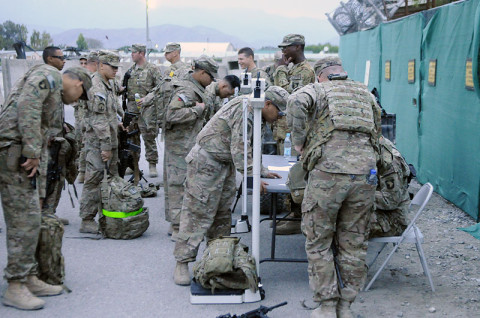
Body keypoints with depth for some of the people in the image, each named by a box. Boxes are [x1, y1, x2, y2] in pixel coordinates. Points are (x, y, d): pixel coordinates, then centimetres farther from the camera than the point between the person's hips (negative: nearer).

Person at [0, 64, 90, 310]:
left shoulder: (55, 98, 26)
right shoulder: (48, 74, -1)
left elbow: (42, 139, 27)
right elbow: (27, 105, -20)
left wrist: (39, 186, 26)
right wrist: (31, 151, -21)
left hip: (21, 154, 10)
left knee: (29, 219, 14)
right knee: (25, 220, -7)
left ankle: (30, 279, 23)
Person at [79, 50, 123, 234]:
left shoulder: (109, 85, 15)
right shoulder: (95, 88, -17)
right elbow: (98, 120, -21)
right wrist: (106, 146, -21)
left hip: (110, 140, 10)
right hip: (97, 142, -10)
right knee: (94, 179, -5)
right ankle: (87, 221, 2)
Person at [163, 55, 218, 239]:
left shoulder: (196, 89, 17)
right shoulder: (186, 90, -17)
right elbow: (172, 115, -30)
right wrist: (198, 109, -22)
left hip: (186, 146, 10)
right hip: (181, 147, -10)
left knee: (175, 185, 15)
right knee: (180, 185, -6)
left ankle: (175, 224, 23)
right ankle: (178, 228, -1)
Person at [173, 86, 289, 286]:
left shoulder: (253, 113, 12)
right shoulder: (245, 109, -20)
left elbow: (250, 149, 20)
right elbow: (239, 149, -25)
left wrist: (263, 172, 12)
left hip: (224, 164, 10)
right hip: (205, 163, -10)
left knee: (222, 214, 11)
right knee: (198, 213, -7)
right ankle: (182, 263, 0)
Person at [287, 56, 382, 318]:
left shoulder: (317, 90, 8)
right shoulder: (366, 94, 23)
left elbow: (297, 103, -14)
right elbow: (377, 133, 27)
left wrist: (298, 142, -5)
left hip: (328, 172, -4)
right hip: (365, 174, 4)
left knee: (318, 244, 9)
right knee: (353, 244, 14)